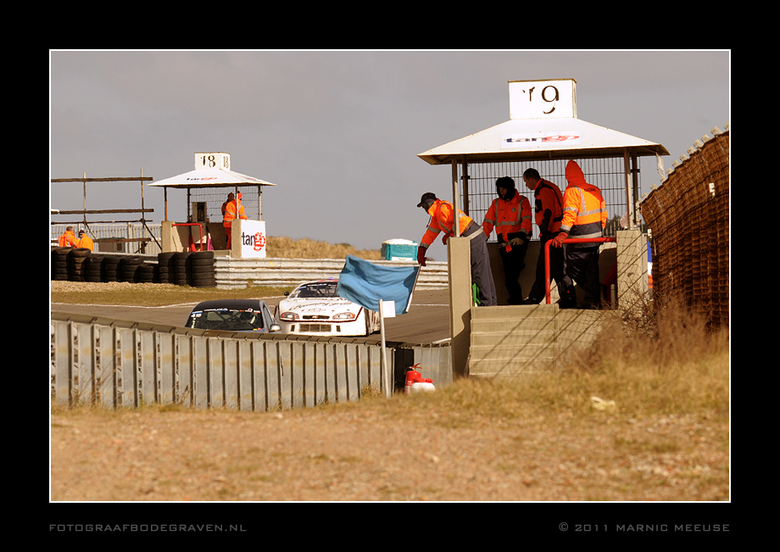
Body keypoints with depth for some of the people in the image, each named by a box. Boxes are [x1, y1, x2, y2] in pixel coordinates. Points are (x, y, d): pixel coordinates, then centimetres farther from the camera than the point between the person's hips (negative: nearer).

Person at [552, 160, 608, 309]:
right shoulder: (595, 190, 10)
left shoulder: (572, 191, -11)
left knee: (573, 269, 5)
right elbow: (603, 214, 15)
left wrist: (563, 234, -30)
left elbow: (570, 214, -23)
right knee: (592, 270, 11)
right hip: (596, 236, 7)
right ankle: (592, 301, 9)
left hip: (579, 239, -7)